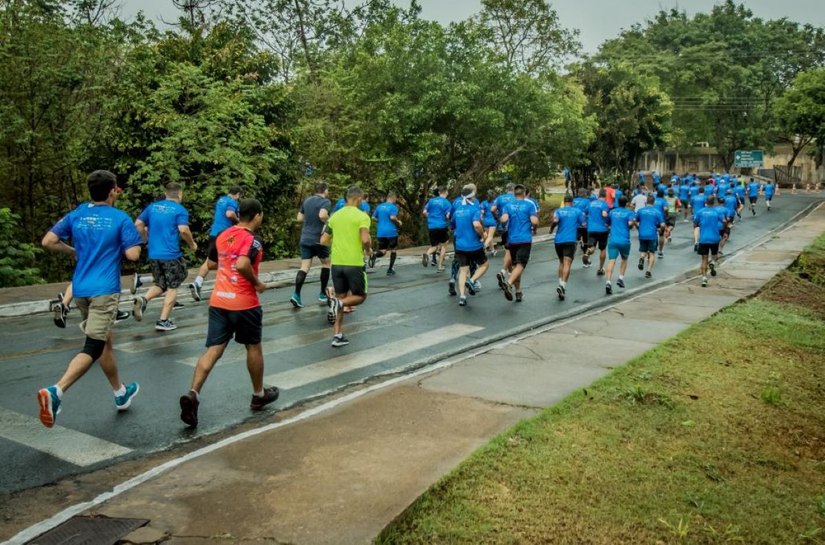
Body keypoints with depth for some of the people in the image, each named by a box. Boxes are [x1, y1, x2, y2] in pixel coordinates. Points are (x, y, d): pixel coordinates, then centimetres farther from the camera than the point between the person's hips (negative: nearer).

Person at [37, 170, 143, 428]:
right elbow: (133, 255, -11)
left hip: (80, 289, 7)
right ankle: (55, 391, -28)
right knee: (93, 348, -8)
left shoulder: (76, 214, 7)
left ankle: (121, 393, 34)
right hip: (104, 290, -6)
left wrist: (75, 251, 19)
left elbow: (48, 242, 4)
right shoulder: (121, 218, -7)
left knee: (104, 341, 20)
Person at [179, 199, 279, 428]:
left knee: (213, 349, 2)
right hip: (244, 303, -6)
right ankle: (259, 395, 28)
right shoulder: (252, 240, -12)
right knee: (254, 347, 13)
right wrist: (258, 283, -15)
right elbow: (243, 264, -30)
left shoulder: (223, 235, 11)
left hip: (218, 301, 6)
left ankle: (193, 394, -17)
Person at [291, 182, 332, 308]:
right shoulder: (325, 201, -9)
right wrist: (329, 222, -10)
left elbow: (299, 218, 18)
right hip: (318, 238, -5)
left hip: (305, 238, 5)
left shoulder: (307, 200, 12)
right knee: (326, 263, 15)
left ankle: (296, 294, -13)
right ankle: (323, 294, 18)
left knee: (305, 266, 3)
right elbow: (322, 215, -28)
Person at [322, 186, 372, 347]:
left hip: (336, 263, 5)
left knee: (341, 296, 14)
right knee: (360, 296, 12)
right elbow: (365, 239, -21)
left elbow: (324, 241, 13)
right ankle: (338, 303, -18)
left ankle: (338, 336, 9)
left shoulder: (335, 215, 10)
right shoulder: (362, 216, -7)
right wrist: (368, 250, 0)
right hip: (354, 263, -5)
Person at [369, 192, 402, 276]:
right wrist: (398, 222, -4)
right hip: (391, 232, -4)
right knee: (393, 250, 14)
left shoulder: (379, 206, 10)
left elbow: (373, 217, 12)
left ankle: (374, 255, -28)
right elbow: (392, 217, -21)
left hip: (381, 232, 4)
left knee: (382, 251, 7)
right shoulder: (393, 207, -7)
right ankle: (390, 270, 13)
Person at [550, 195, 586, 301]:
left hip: (559, 240, 2)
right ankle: (562, 285, -27)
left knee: (561, 263, 20)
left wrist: (551, 229, 3)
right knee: (567, 264, -10)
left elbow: (555, 221, -15)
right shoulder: (577, 211, 6)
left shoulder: (558, 211, 5)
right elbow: (584, 225, 4)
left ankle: (561, 284, 19)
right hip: (570, 241, -2)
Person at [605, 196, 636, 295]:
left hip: (612, 240, 1)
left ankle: (608, 282, -25)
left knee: (612, 260, -9)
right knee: (624, 259, 23)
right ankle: (621, 278, 11)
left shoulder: (612, 212, 12)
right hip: (624, 241, -1)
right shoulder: (630, 212, 2)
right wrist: (634, 222, 6)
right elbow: (630, 224, -15)